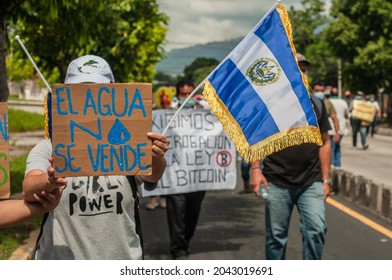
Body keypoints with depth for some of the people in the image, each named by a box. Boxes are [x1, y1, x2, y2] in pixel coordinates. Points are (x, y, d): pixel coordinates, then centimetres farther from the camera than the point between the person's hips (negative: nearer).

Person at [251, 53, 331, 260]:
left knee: (316, 230, -12)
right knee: (276, 236, 7)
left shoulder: (316, 105, 9)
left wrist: (326, 179, 7)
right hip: (277, 183, -2)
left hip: (311, 183, 2)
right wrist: (256, 169, -10)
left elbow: (324, 142, 12)